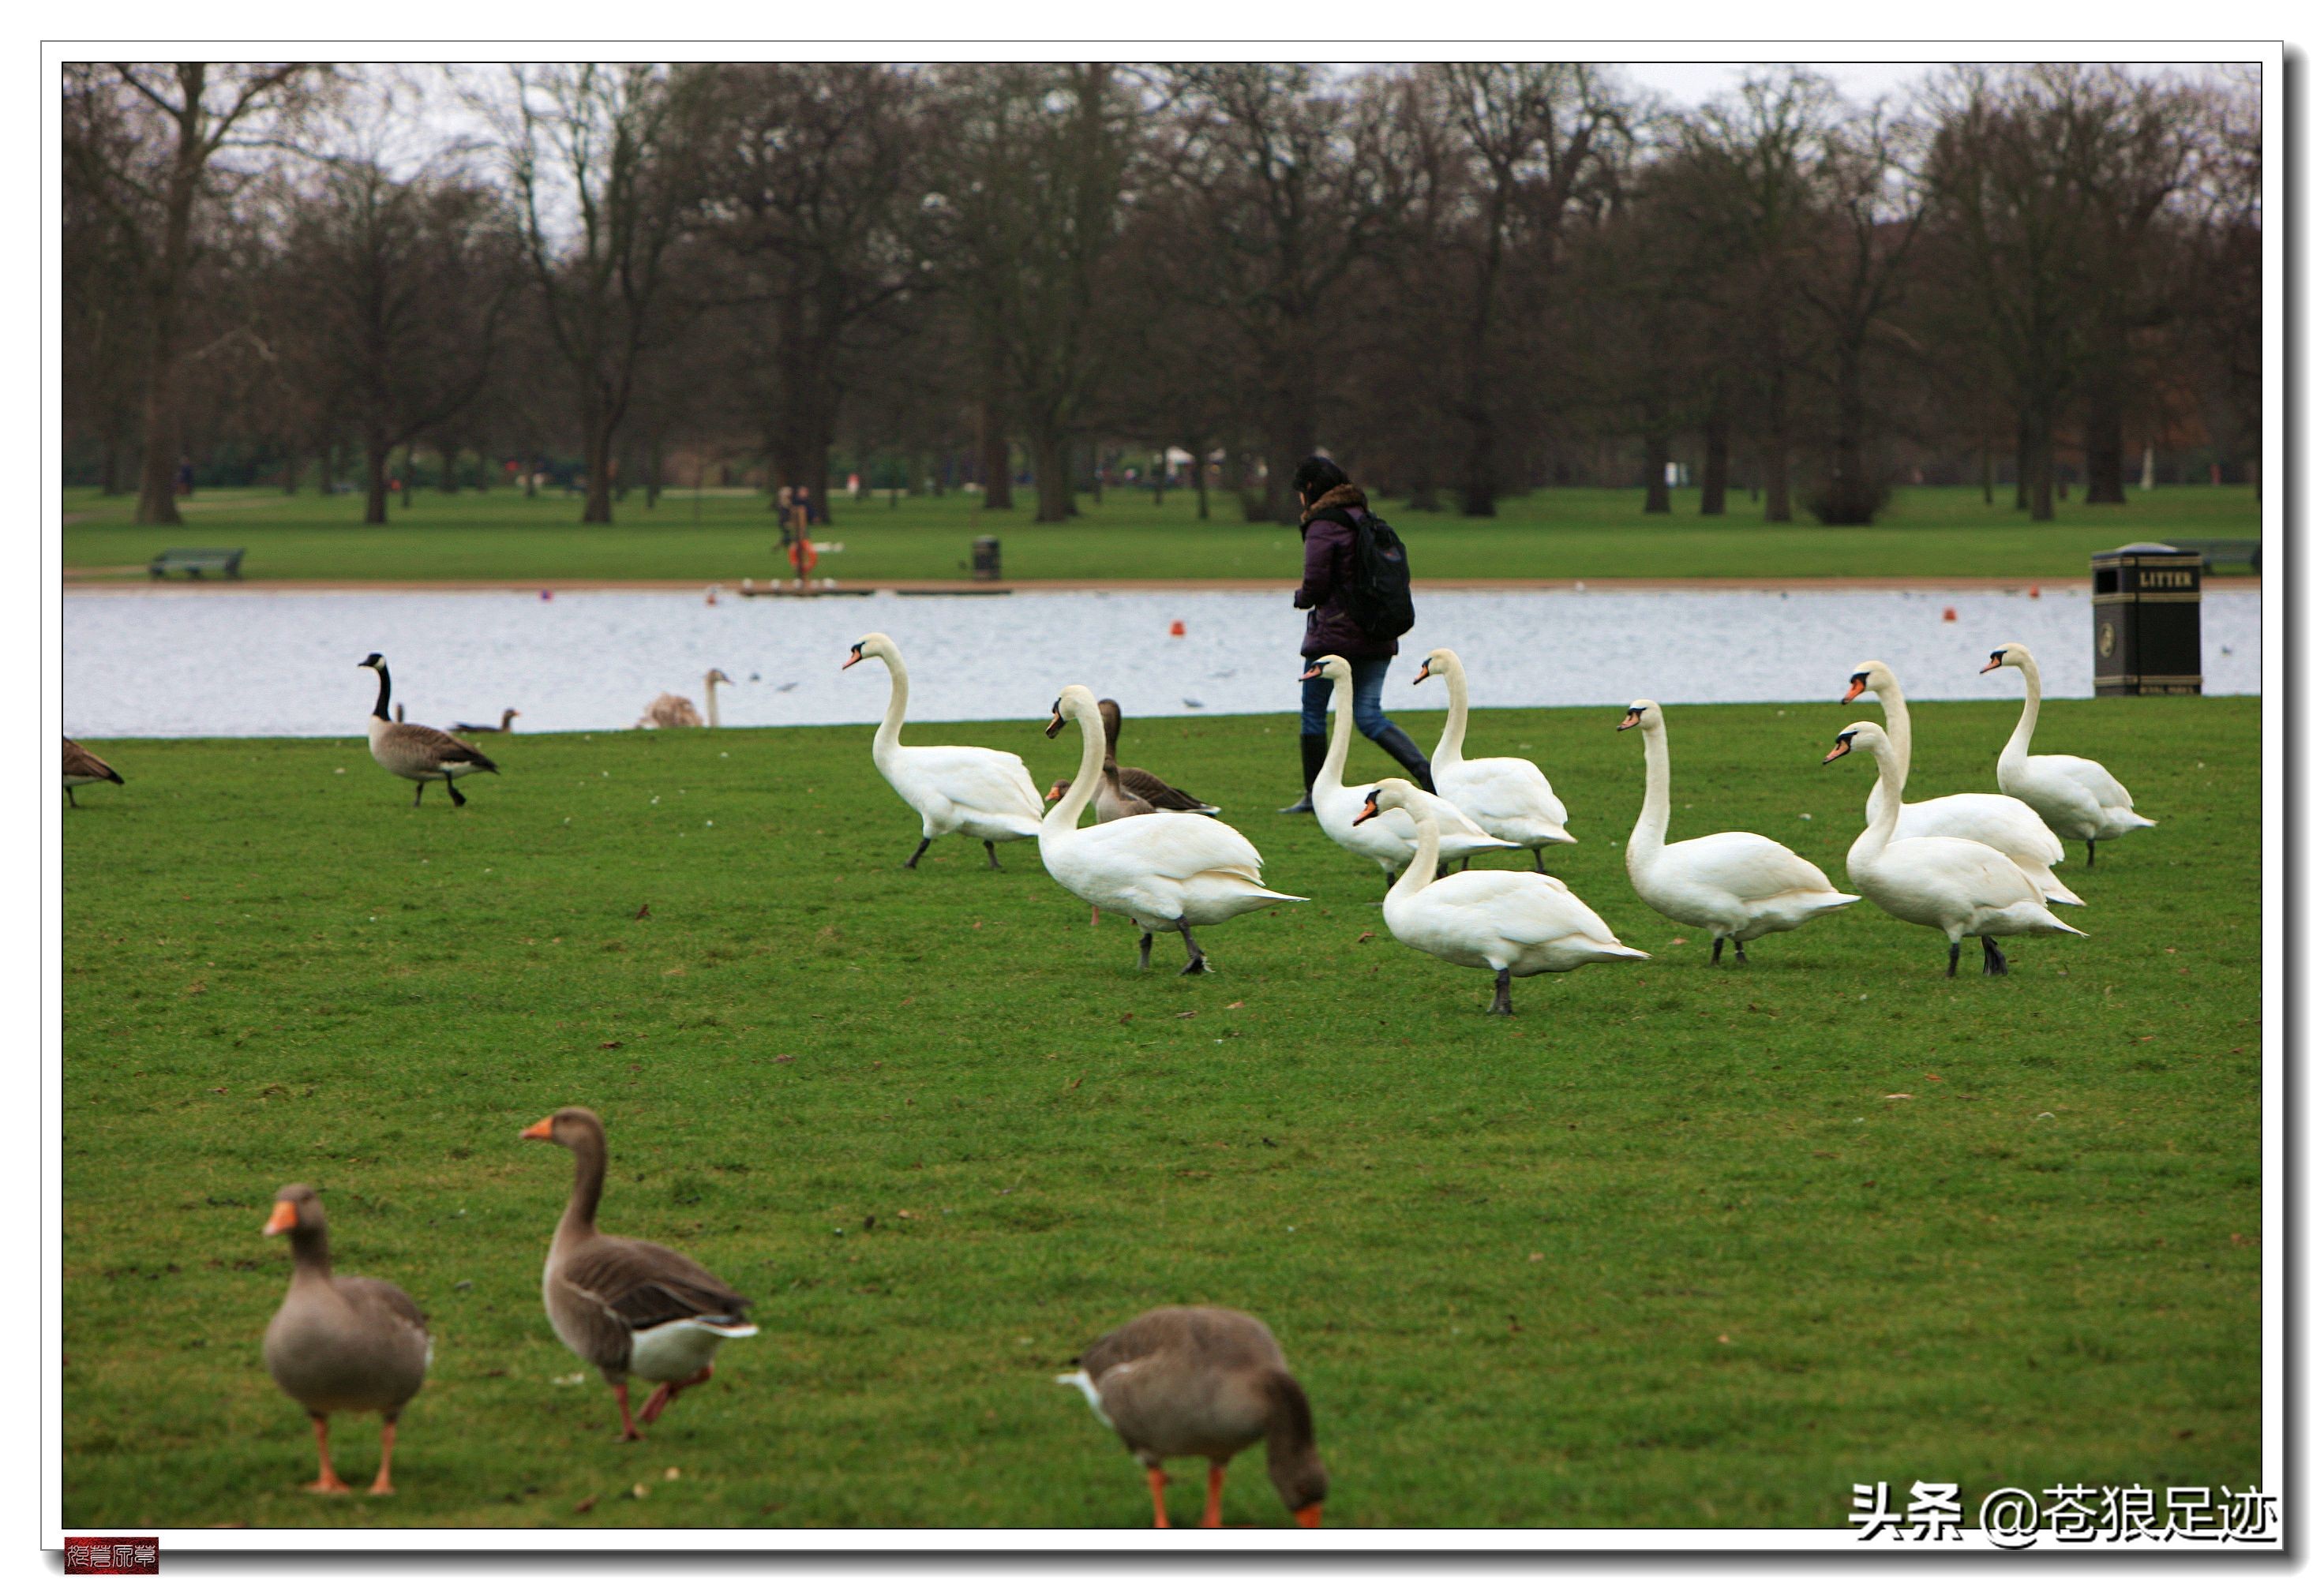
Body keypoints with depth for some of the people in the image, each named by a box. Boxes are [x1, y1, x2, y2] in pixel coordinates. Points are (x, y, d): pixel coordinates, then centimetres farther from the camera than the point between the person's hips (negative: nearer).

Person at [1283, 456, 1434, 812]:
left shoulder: (1322, 526, -11)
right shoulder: (1368, 519, 14)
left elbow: (1316, 584, -14)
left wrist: (1302, 598, 10)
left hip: (1334, 633, -7)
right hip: (1378, 635, 7)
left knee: (1313, 712, 6)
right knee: (1369, 716, 6)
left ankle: (1314, 794, 7)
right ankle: (1425, 770, -13)